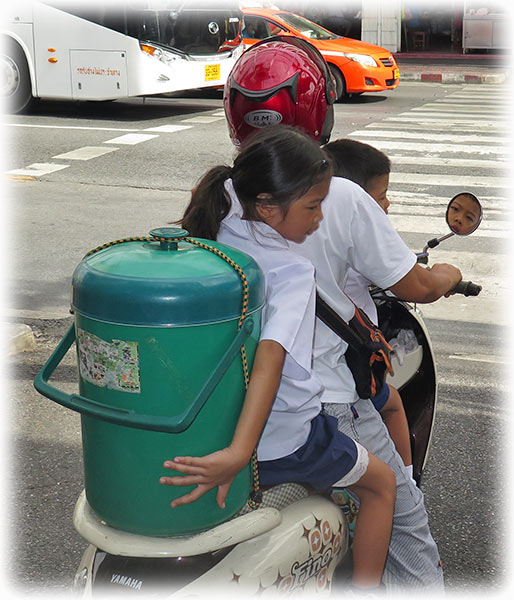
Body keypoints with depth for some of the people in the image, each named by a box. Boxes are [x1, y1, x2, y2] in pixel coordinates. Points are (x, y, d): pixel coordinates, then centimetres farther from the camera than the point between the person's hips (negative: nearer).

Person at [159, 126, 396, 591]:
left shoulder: (208, 245, -4)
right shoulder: (293, 273, -23)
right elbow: (271, 357, -34)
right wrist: (239, 454, -41)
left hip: (206, 425, 7)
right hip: (283, 443, -6)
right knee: (382, 483, 20)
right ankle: (366, 586, 25)